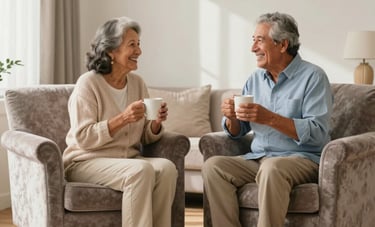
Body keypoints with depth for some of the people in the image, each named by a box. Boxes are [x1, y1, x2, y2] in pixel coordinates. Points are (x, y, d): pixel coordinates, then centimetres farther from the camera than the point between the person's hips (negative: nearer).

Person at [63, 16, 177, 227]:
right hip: (87, 162, -5)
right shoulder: (88, 83, -10)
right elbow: (83, 138, -17)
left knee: (167, 168, -24)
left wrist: (156, 123, -11)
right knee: (141, 170, -32)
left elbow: (145, 138, 11)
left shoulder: (137, 83, 8)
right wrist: (122, 119, -26)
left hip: (128, 160, 6)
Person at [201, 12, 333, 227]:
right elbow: (236, 133, 14)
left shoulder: (313, 77, -6)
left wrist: (270, 119, -25)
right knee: (213, 165, -17)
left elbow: (317, 133, -18)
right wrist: (232, 118, -9)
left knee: (272, 168, -37)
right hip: (257, 158, 6)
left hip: (303, 159, -6)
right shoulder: (255, 79, 12)